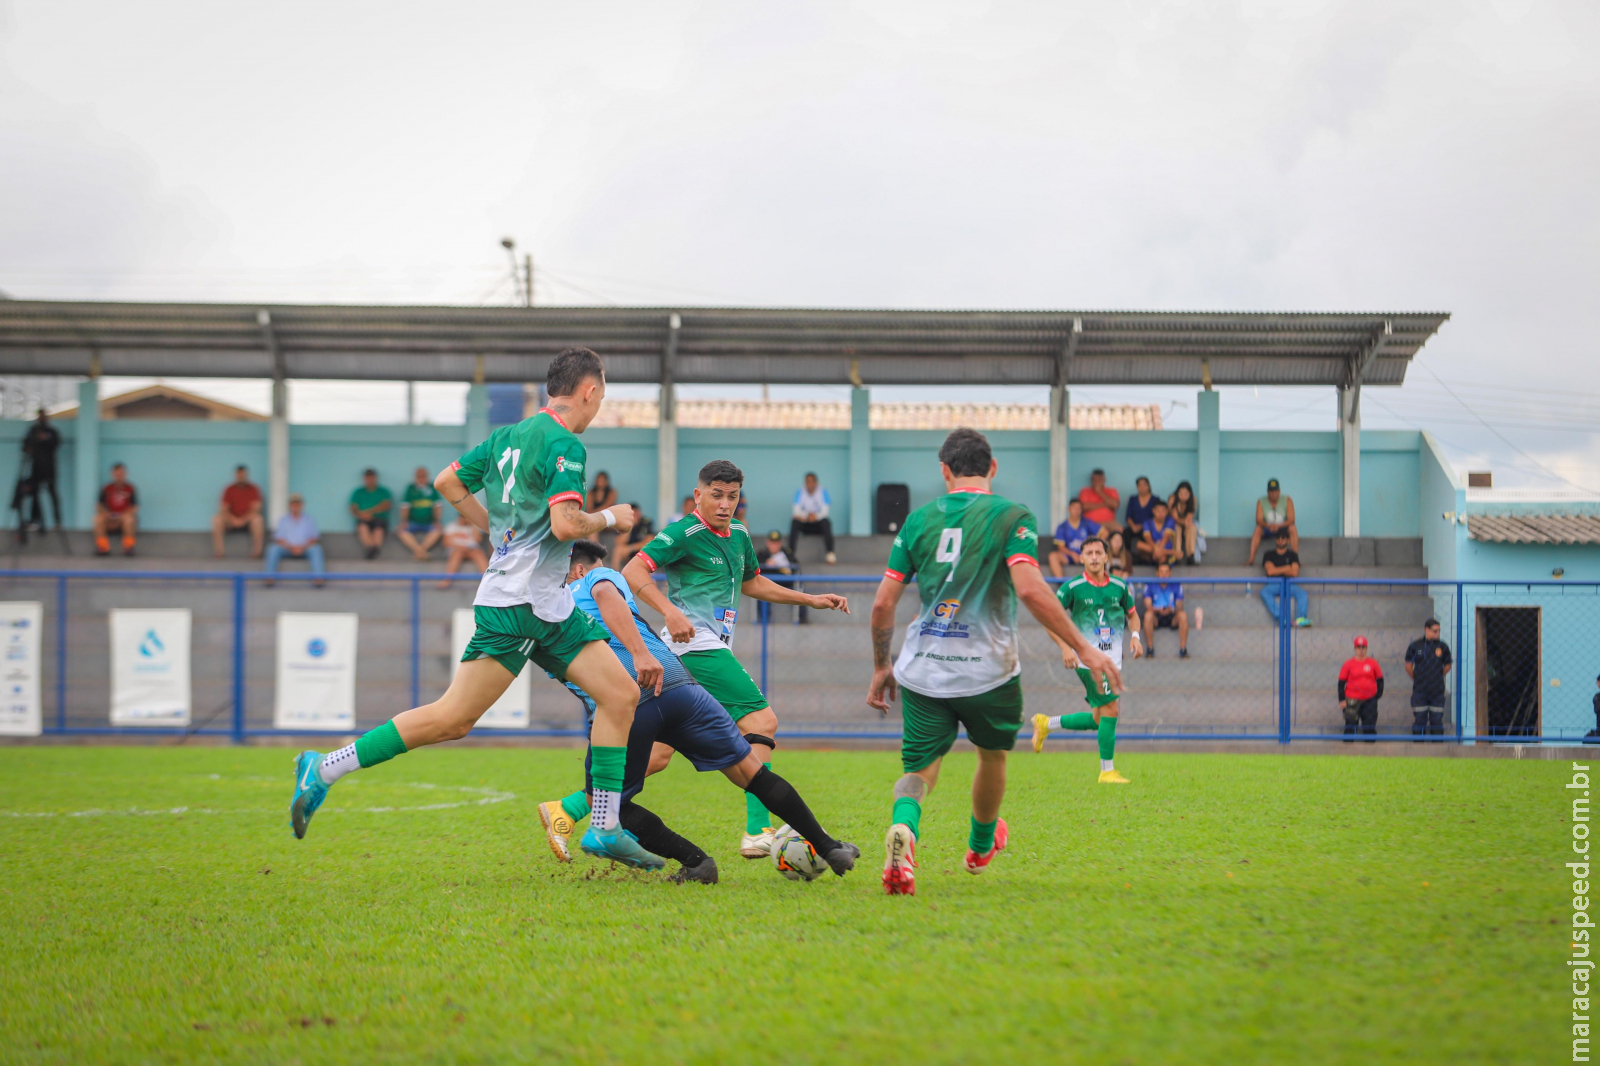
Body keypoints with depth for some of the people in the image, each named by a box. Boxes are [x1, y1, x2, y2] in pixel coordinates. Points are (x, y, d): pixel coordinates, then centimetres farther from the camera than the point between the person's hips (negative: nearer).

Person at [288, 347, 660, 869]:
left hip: (550, 607, 10)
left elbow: (446, 481, 17)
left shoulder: (509, 435, 14)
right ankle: (324, 769, -3)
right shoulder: (565, 444, -13)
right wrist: (609, 518, -4)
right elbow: (565, 525, -23)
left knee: (622, 693, 3)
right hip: (516, 604, -10)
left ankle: (604, 827, 2)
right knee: (453, 718, -9)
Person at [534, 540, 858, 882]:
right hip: (673, 683, 0)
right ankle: (829, 849, 13)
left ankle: (694, 860, 1)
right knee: (749, 770, 11)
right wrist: (640, 652, -17)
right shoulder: (600, 577, 19)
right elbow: (605, 594, -5)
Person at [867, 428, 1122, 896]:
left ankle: (903, 830, -27)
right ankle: (980, 847, 46)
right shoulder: (1012, 517, -6)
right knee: (993, 756, 25)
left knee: (919, 768, 6)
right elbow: (1030, 590, -20)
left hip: (922, 672, 2)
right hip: (988, 672, -1)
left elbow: (883, 603, 3)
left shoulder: (919, 519, 4)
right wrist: (1084, 648, -16)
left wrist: (881, 666, 17)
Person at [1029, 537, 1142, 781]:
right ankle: (1107, 771, -6)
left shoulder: (1119, 586, 6)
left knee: (1098, 720, 8)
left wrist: (1135, 635, 0)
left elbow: (1132, 614, 21)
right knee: (1110, 709, -15)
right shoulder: (1073, 587, -7)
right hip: (1087, 658, -6)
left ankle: (1046, 724, 27)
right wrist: (1065, 647, -17)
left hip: (1112, 659, 6)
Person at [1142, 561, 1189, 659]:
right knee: (1148, 614, -35)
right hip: (1156, 619, -1)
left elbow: (1179, 607, 2)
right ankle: (1149, 649, -28)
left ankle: (1183, 649, -28)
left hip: (1172, 618, 1)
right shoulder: (1150, 586, 2)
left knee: (1183, 614, -32)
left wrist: (1171, 610, -21)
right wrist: (1158, 610, -26)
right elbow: (1148, 607, -5)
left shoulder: (1176, 586, 5)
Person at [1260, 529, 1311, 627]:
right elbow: (1270, 571, -2)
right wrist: (1287, 568, 2)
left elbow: (1294, 573, 3)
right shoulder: (1269, 555, 15)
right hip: (1273, 584, -1)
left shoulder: (1292, 555, 16)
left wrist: (1277, 570, 4)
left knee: (1302, 593, -32)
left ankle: (1301, 618, -53)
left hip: (1289, 585, 1)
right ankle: (1280, 618, -50)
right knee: (1264, 592, -36)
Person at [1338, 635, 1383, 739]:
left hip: (1370, 700, 1)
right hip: (1352, 700, -1)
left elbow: (1380, 680, 12)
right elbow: (1341, 683, 1)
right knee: (1350, 724, 1)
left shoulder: (1373, 663, 3)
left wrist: (1378, 694, 4)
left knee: (1370, 726, 3)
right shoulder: (1348, 664, -1)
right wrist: (1342, 700, -4)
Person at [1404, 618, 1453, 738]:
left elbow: (1448, 665, 13)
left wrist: (1438, 677, 11)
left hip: (1438, 691, 1)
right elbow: (1408, 666, 8)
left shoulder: (1442, 647, 2)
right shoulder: (1415, 646, -1)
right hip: (1419, 691, -1)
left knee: (1437, 722, 3)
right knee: (1419, 720, 2)